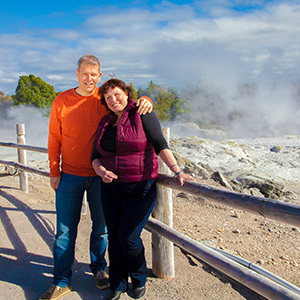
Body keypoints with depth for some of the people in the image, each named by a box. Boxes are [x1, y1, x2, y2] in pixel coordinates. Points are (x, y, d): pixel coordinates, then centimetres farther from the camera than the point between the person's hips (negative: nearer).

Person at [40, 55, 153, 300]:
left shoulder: (105, 99, -2)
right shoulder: (62, 101, -1)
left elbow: (129, 103, 7)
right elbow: (54, 139, 3)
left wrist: (145, 100, -18)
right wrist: (54, 172, 0)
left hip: (100, 175, 1)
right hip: (70, 176, 0)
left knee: (101, 227, 12)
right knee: (65, 230, 4)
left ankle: (98, 269, 34)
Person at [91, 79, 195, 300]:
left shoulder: (142, 115, -5)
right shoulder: (105, 124, 11)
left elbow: (160, 144, -14)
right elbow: (96, 156, 10)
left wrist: (177, 170, -25)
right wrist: (101, 171, -12)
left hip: (140, 188, -5)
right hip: (111, 188, 5)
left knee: (129, 237, -5)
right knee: (114, 236, 8)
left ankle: (139, 280, 23)